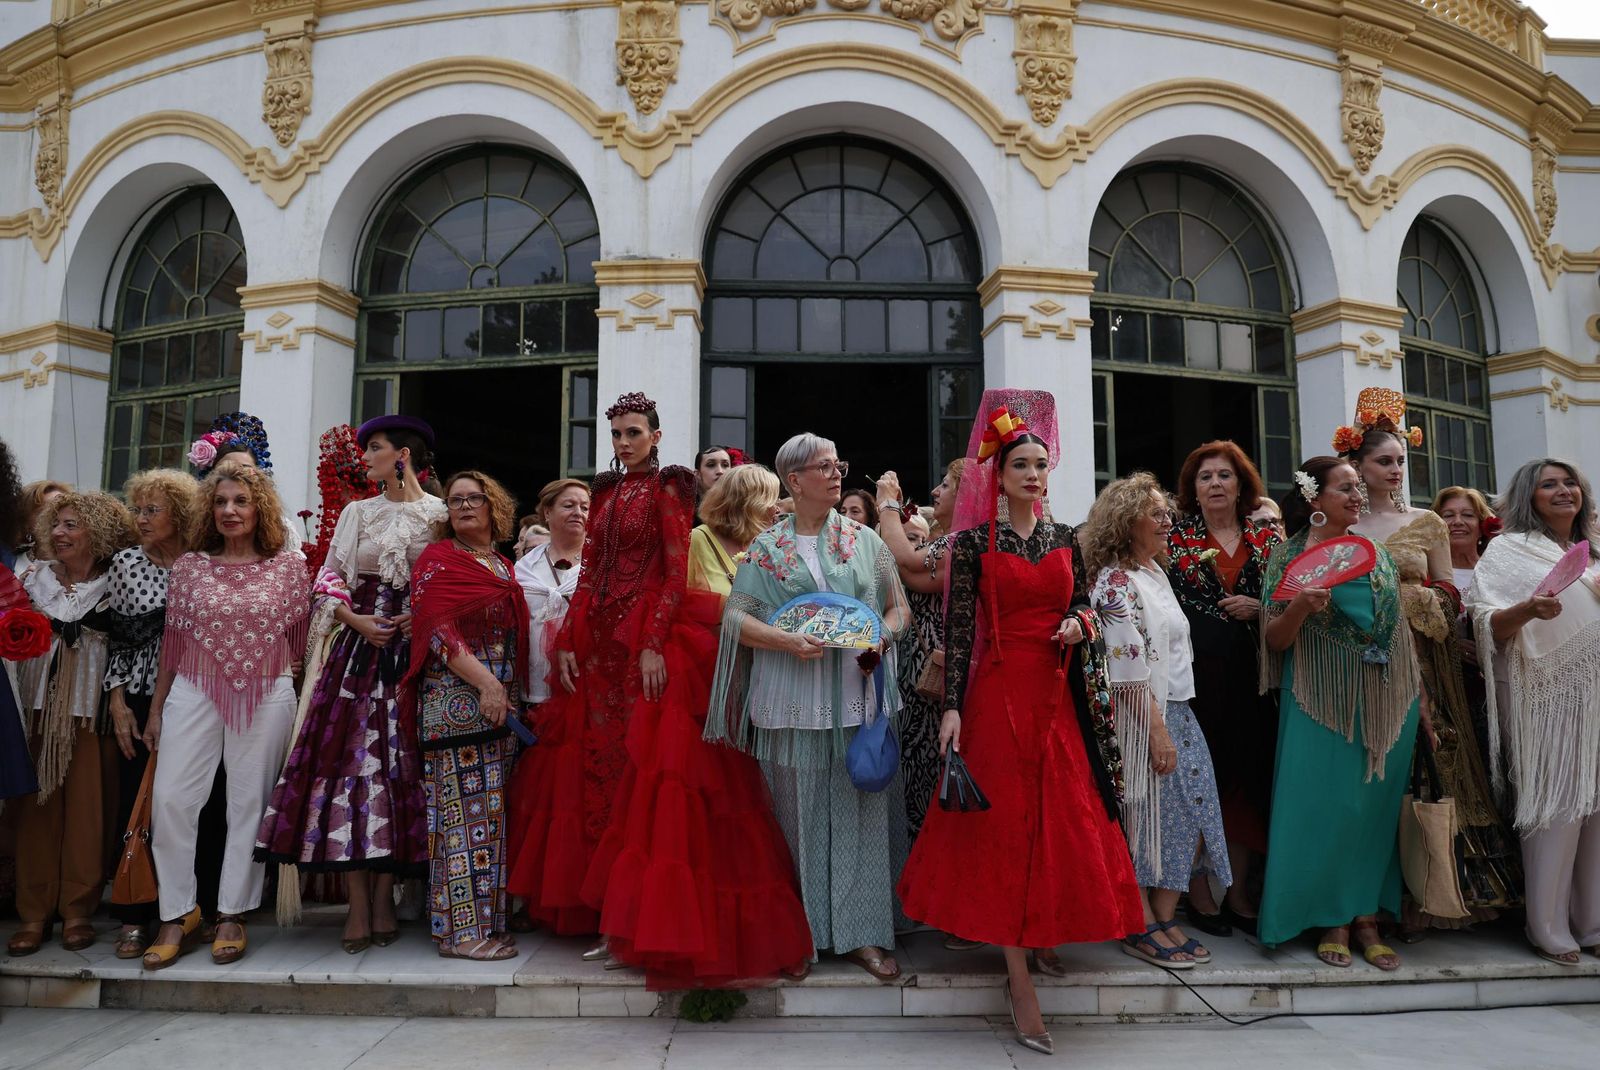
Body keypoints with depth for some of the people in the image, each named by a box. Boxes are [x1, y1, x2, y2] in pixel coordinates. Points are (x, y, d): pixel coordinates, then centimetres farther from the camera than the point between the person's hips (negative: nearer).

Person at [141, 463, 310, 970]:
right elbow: (172, 640, 8)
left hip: (267, 694, -1)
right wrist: (155, 709, 9)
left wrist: (303, 692, 2)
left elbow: (300, 636, 7)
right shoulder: (189, 566, 5)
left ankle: (232, 915, 16)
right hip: (195, 690, 2)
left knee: (250, 803, 3)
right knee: (170, 798, -5)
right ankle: (178, 913, 12)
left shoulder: (288, 565, 1)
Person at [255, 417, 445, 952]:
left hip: (414, 654, -2)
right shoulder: (357, 512, 13)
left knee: (399, 763, -2)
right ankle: (359, 904, 1)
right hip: (358, 650, 3)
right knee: (351, 759, -5)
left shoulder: (440, 515, 4)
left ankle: (383, 896, 9)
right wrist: (357, 620, -6)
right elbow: (330, 578, 11)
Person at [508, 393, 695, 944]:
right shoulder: (606, 491, 17)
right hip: (595, 638, 6)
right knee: (591, 759, 7)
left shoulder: (666, 488, -2)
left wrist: (654, 645, -20)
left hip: (640, 637, -6)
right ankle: (591, 900, 18)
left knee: (629, 763, -5)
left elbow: (676, 572, -10)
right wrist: (566, 641, 5)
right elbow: (589, 571, 14)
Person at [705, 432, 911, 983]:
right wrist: (788, 641, -16)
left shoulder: (866, 540, 11)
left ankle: (862, 932, 10)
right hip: (793, 702, -1)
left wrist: (881, 637, -9)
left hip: (860, 694, 1)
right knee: (800, 812, 4)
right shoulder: (766, 547, 6)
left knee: (862, 810, 0)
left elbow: (900, 608, 12)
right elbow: (737, 615, -1)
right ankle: (803, 931, 18)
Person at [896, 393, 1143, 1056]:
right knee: (1004, 822, 0)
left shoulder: (1065, 539, 10)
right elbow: (959, 628, -6)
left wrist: (1080, 621, -5)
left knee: (1063, 820, 9)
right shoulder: (974, 541, -3)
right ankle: (1020, 982, 8)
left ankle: (1043, 938, 32)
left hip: (1059, 698, 4)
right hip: (998, 696, -4)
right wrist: (952, 707, -12)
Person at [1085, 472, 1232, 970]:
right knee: (1146, 816, -1)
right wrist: (1158, 730, -20)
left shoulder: (1156, 570, 15)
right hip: (1143, 717, -9)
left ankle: (1165, 916, 21)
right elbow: (1129, 668, -19)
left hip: (1179, 711, 9)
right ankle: (1142, 928, 12)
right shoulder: (1116, 580, -13)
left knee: (1187, 814, 8)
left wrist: (1175, 722, 17)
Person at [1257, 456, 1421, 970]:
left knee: (1375, 804, 6)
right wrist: (1301, 606, -23)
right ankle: (1333, 921, 11)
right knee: (1325, 804, -2)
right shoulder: (1291, 555, -2)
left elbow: (1398, 625, 17)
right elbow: (1275, 640, -4)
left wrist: (1417, 692, 12)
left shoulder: (1377, 553, 11)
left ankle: (1366, 918, 16)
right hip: (1322, 700, -4)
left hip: (1386, 699, 4)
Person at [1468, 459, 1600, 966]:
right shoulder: (1509, 550, -1)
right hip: (1544, 697, -5)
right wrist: (1528, 609, -26)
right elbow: (1488, 624, -9)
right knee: (1554, 808, -5)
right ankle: (1549, 927, 5)